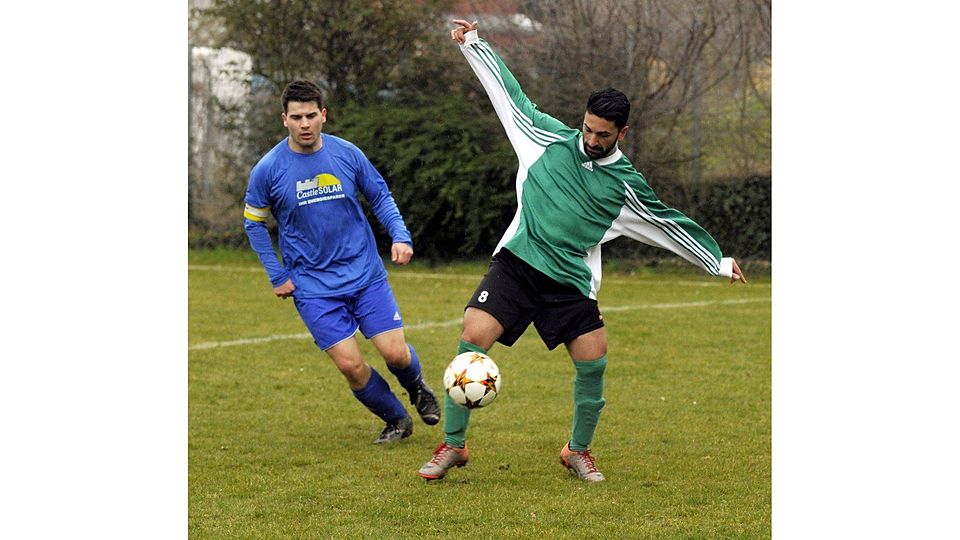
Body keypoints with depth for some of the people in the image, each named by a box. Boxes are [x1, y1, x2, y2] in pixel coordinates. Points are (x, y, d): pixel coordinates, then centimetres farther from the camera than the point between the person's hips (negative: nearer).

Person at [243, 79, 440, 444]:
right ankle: (396, 420, 17)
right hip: (313, 287, -1)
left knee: (395, 353, -5)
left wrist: (401, 236, -6)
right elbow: (253, 223, 6)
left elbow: (380, 197, 10)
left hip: (366, 274, 1)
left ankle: (417, 388, 33)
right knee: (350, 364, -10)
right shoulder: (268, 170, -8)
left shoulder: (347, 154, -4)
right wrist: (277, 276, 2)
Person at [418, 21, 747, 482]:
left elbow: (671, 226, 14)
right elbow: (510, 94, 13)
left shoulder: (626, 185, 4)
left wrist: (718, 262, 18)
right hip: (516, 264, -1)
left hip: (571, 283, 1)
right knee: (473, 338, -18)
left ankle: (579, 452, 18)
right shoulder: (550, 140, 5)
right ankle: (452, 446, -7)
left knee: (594, 364, -8)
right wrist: (472, 43, 14)